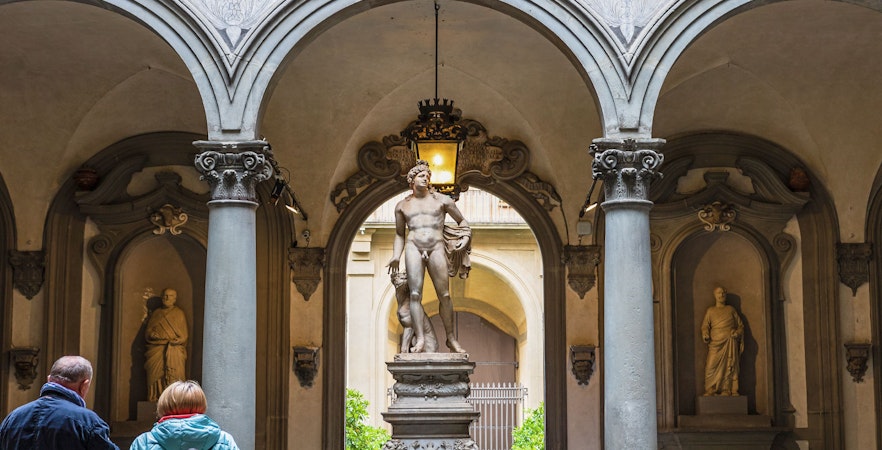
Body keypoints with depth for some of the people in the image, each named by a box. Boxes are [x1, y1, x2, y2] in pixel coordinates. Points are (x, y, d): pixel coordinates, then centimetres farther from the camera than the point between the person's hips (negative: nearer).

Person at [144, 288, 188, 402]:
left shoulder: (179, 313, 12)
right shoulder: (156, 313, 20)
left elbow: (184, 335, 6)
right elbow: (147, 331, 17)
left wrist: (178, 340, -12)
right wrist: (151, 334, -5)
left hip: (174, 351, -3)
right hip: (156, 351, 3)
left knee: (173, 379, -14)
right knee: (155, 377, -5)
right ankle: (154, 401, -4)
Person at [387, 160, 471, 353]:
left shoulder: (442, 200, 12)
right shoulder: (402, 205, 16)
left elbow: (462, 221, 20)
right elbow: (399, 235, 23)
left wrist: (465, 238, 2)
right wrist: (395, 257, 10)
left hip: (436, 248, -1)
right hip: (414, 247, 1)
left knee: (444, 295, -4)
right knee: (415, 294, -12)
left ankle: (451, 338, 5)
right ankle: (420, 339, -17)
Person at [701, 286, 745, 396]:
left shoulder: (731, 310, 18)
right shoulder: (710, 311, 16)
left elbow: (740, 325, 17)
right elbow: (705, 326, 10)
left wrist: (738, 333, -4)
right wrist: (705, 335, -11)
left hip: (730, 343, 1)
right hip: (716, 343, -1)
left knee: (730, 366, -5)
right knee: (711, 366, -12)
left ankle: (727, 391, -1)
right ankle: (710, 391, -7)